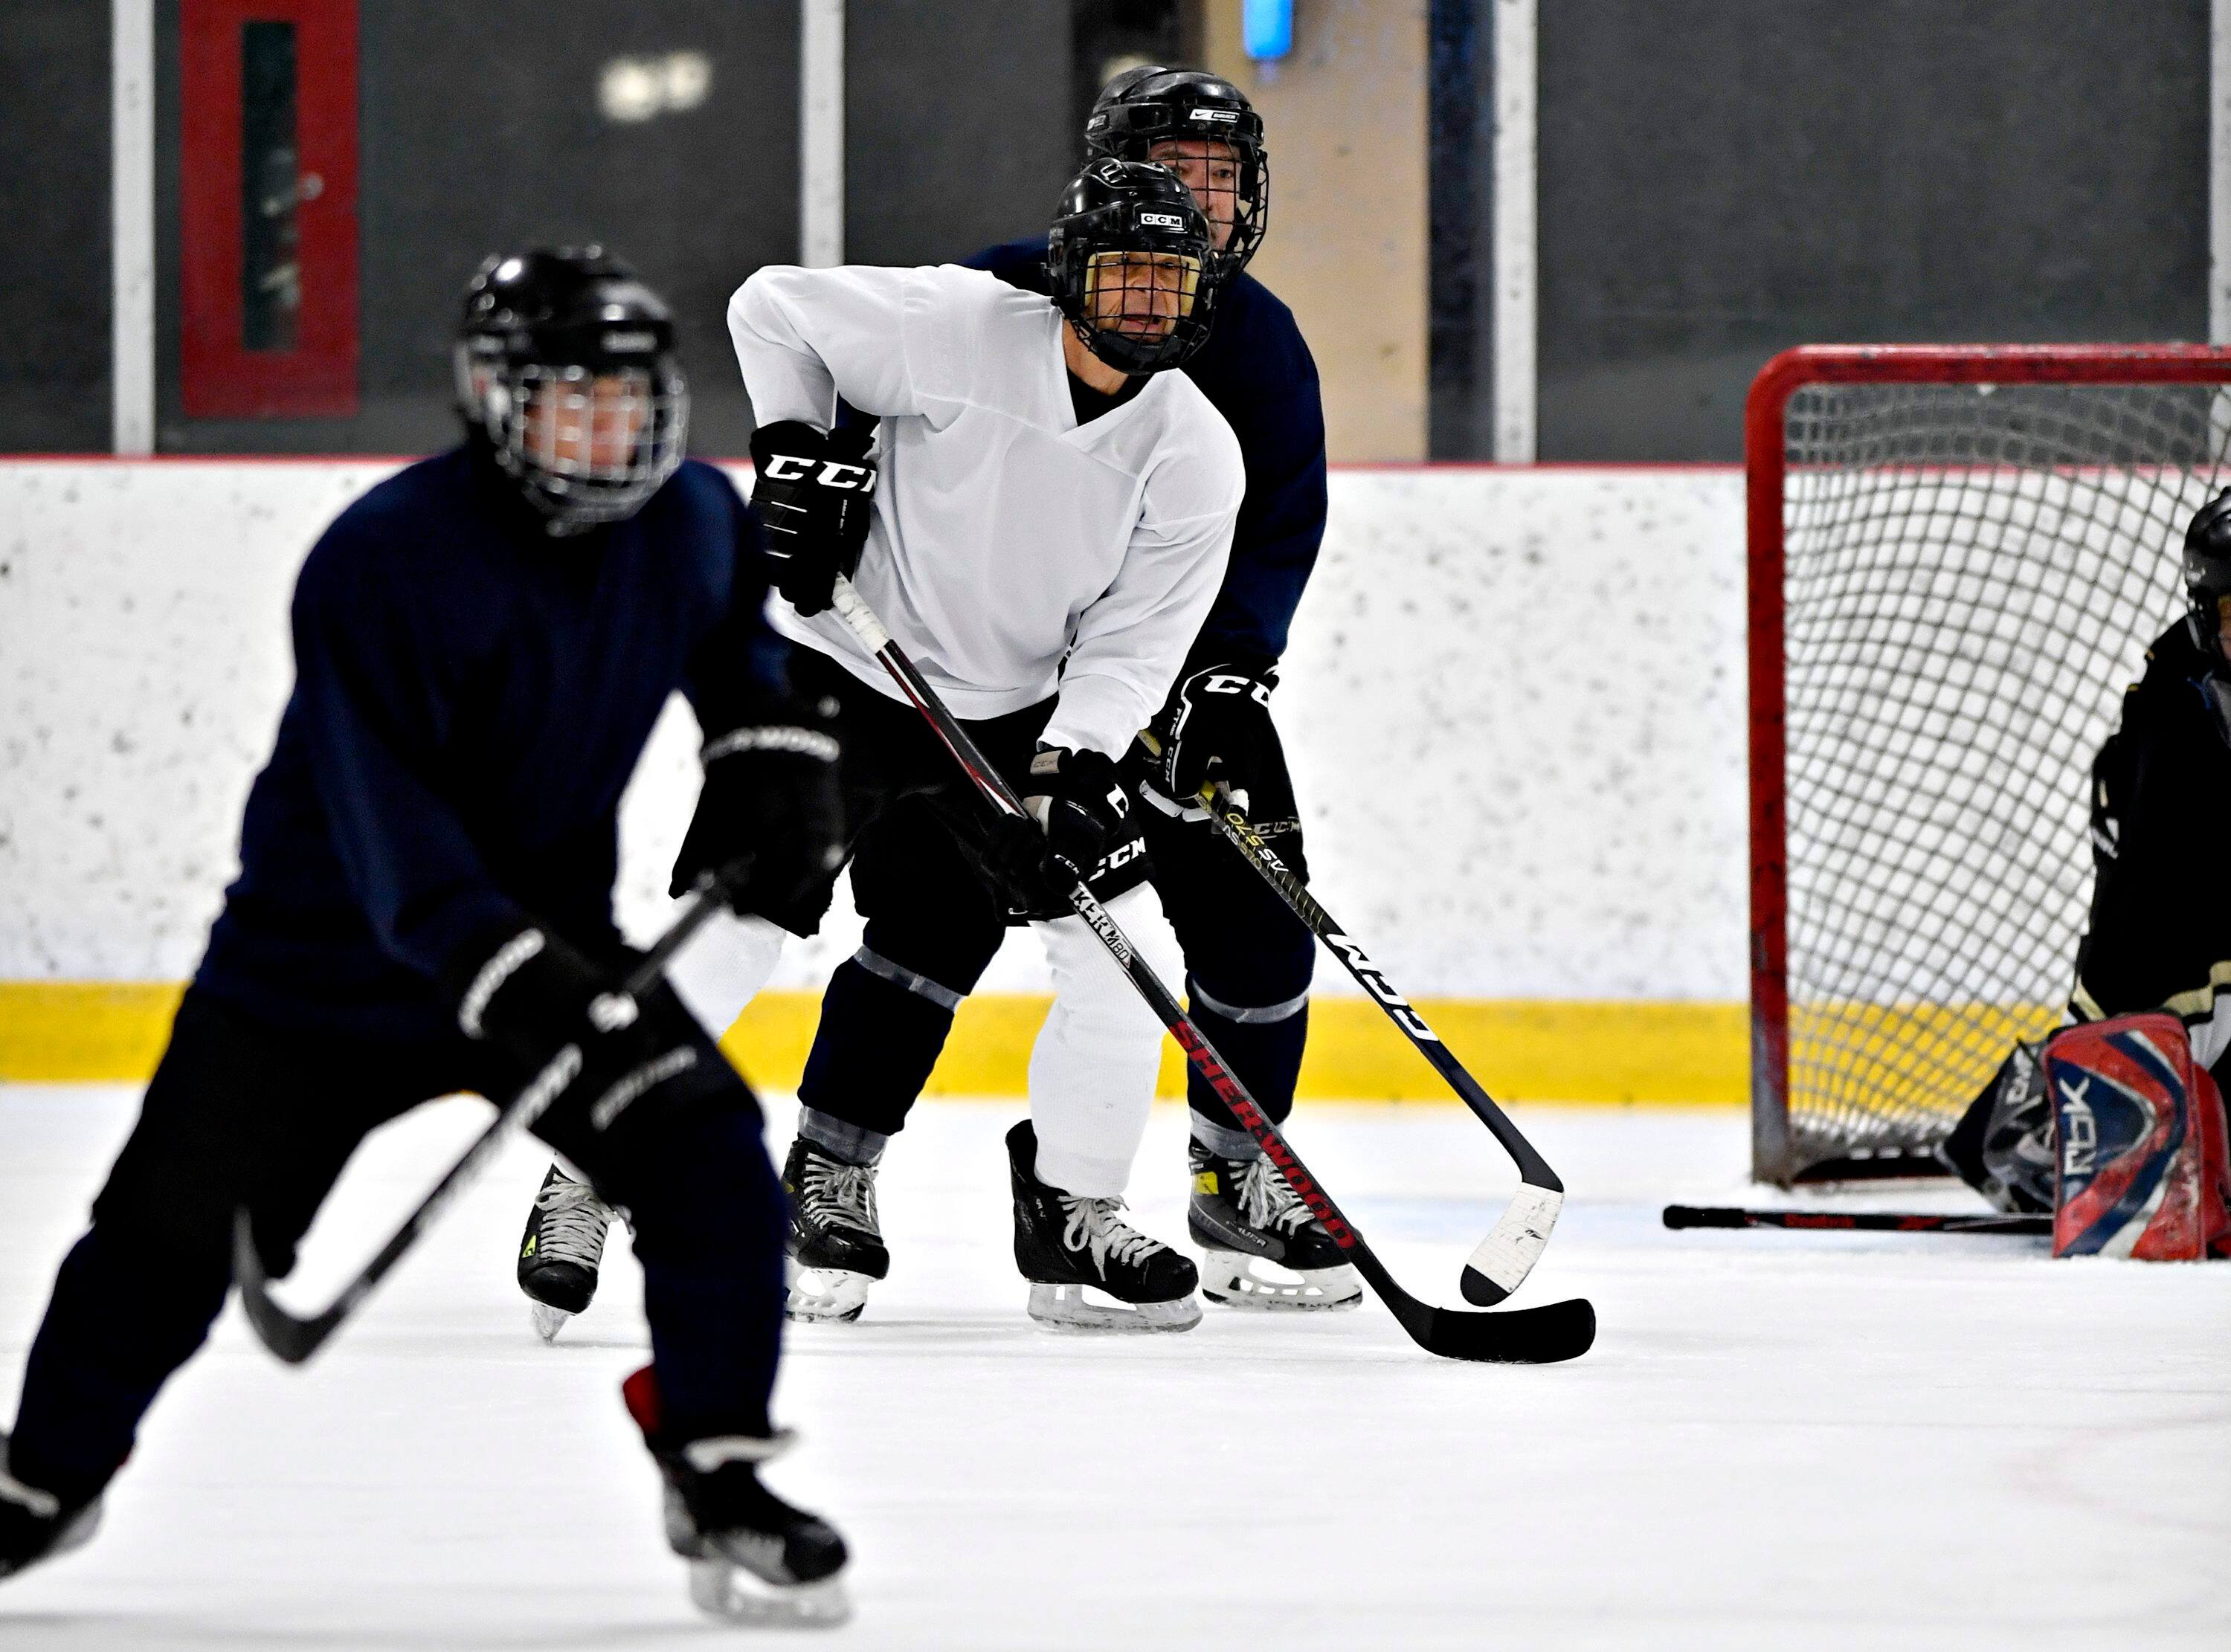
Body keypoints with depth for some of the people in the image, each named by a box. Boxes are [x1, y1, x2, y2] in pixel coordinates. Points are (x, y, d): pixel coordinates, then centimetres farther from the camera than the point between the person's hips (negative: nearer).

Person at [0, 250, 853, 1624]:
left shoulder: (690, 522, -7)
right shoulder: (384, 561, -27)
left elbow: (747, 623, 20)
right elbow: (388, 823, -33)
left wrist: (777, 753, 3)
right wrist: (511, 988, -42)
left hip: (551, 928, 4)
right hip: (326, 938, -4)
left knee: (709, 1167, -16)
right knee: (178, 1226, 2)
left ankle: (722, 1481, -3)